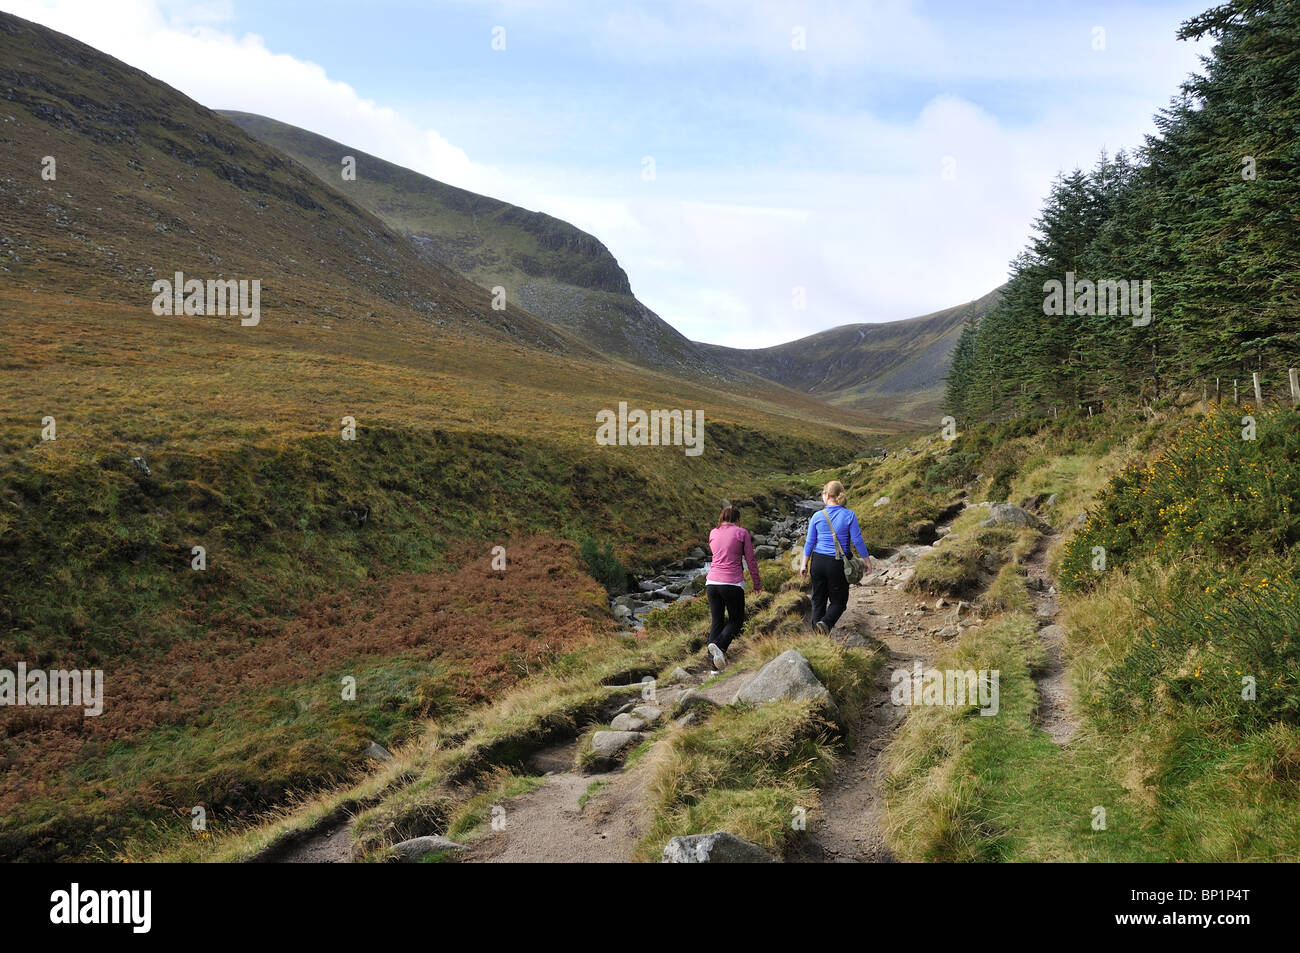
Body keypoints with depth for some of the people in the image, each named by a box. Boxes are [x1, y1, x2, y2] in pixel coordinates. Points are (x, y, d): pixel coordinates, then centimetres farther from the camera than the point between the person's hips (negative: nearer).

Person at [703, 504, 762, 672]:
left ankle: (715, 666, 7)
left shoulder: (713, 533, 10)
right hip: (732, 583, -4)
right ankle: (719, 645, -16)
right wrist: (757, 583, 11)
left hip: (712, 582, 4)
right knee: (736, 620, 12)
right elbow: (750, 561, 0)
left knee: (717, 622, 12)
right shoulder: (742, 533, -1)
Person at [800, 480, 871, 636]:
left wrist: (804, 565, 10)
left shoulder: (817, 516, -3)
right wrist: (867, 561, 4)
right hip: (838, 564, -2)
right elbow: (857, 540, -7)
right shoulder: (849, 515, -8)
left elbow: (810, 542, 1)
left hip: (818, 561, 2)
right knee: (838, 600, 9)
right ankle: (826, 623, -17)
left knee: (818, 599, 14)